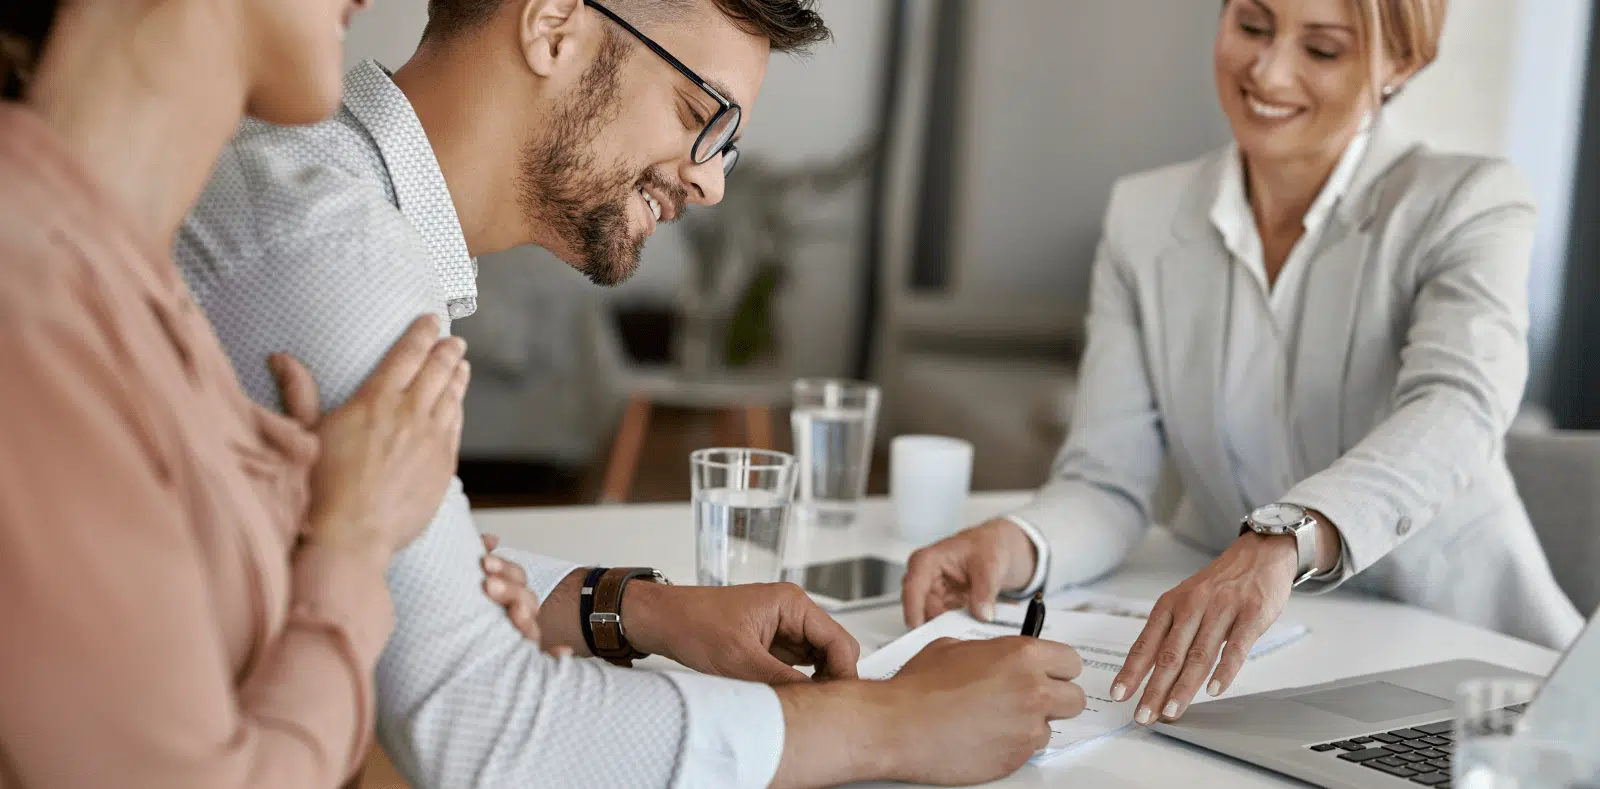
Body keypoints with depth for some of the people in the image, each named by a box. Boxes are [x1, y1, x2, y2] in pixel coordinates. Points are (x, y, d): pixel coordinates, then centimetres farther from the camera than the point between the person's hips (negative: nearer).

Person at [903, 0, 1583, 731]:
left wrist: (1278, 542, -47)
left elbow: (1457, 409, -28)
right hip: (1221, 649, 2)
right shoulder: (1143, 218, 2)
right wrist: (1019, 543, -28)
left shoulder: (1468, 206, -7)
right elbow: (1108, 483, -4)